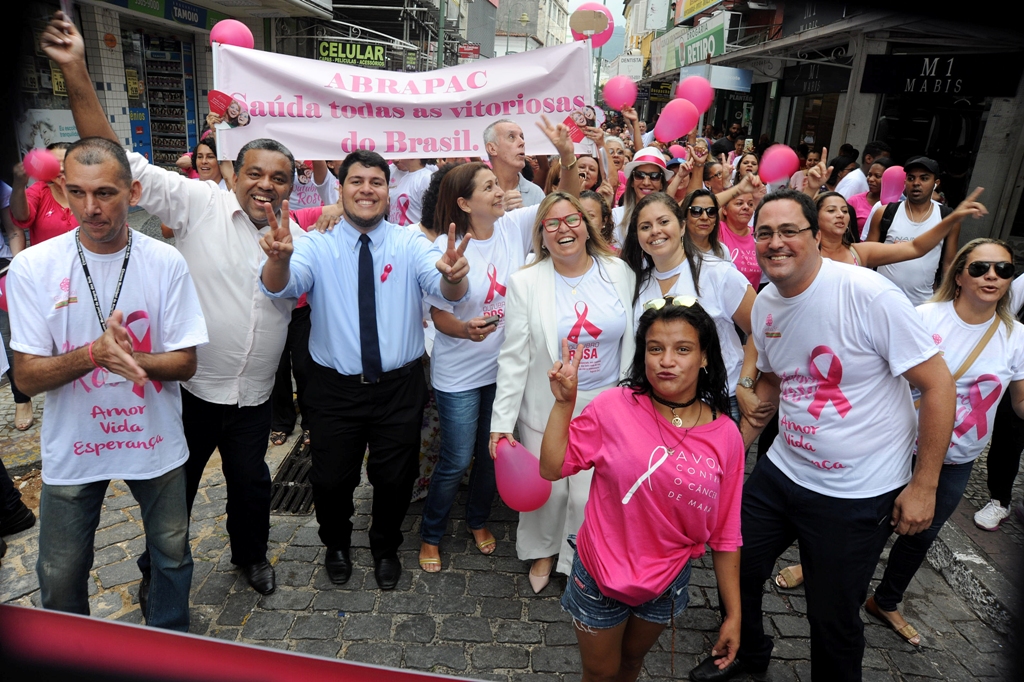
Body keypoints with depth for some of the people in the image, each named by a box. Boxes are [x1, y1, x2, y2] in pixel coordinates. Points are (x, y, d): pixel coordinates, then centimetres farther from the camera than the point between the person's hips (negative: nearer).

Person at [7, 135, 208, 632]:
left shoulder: (166, 262, -11)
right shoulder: (32, 266, -11)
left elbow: (185, 363, -8)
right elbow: (27, 377, -10)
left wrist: (129, 357, -27)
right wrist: (93, 353, -29)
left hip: (156, 441, 0)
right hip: (72, 448, 0)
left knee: (173, 555, 17)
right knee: (60, 577, 16)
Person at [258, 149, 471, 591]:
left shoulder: (409, 244, -3)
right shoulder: (316, 245, -4)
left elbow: (444, 289, -21)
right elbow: (279, 287, -23)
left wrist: (453, 275, -46)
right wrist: (278, 258, -47)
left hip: (399, 385, 1)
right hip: (335, 386, 0)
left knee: (395, 477, 15)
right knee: (331, 479, 13)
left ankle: (386, 548, 44)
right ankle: (337, 545, 45)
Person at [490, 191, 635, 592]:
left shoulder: (619, 273, -2)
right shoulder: (525, 283, -7)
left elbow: (631, 341, 6)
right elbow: (514, 357, -8)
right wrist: (502, 422, -10)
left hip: (606, 407, 1)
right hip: (546, 406, -1)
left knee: (589, 495, 6)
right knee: (548, 489, 10)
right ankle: (543, 552, 42)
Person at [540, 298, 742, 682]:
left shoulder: (725, 436, -13)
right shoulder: (613, 407, -19)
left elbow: (725, 535, -6)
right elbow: (552, 468, -12)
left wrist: (733, 614, -1)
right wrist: (564, 403, -21)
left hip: (667, 582, 2)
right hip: (600, 577, -2)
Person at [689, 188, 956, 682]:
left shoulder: (867, 293, -21)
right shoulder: (765, 304, -1)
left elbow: (938, 385, -17)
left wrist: (924, 485, -14)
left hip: (858, 495, -6)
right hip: (781, 472, 6)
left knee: (834, 617, 11)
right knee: (737, 570, 18)